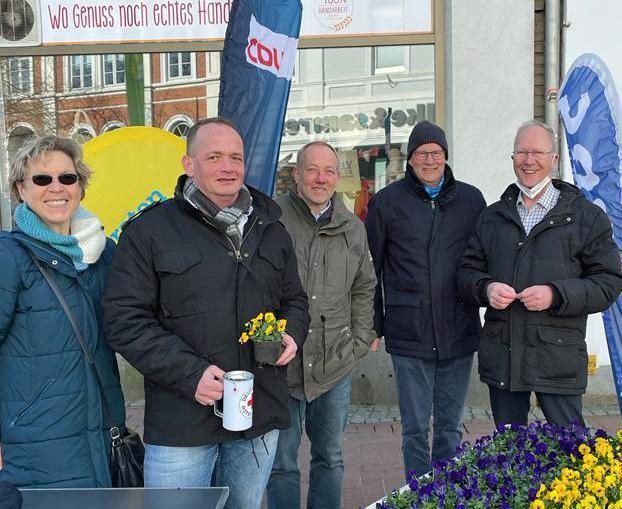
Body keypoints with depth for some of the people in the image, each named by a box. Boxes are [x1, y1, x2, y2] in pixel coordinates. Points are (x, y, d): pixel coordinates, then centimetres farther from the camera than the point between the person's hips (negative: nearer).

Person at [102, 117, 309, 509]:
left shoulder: (271, 230, 11)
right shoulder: (150, 230, -5)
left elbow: (294, 299, 22)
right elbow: (125, 319, -9)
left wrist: (292, 334, -1)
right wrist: (189, 373, -20)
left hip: (261, 417, 5)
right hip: (181, 421, -4)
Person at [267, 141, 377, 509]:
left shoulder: (353, 228, 8)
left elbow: (364, 289, 17)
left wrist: (361, 341, 10)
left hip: (335, 366, 4)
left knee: (331, 457, 17)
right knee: (282, 462, 8)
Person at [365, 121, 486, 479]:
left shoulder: (471, 199, 6)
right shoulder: (388, 201, 1)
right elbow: (370, 268, 3)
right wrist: (373, 326, 1)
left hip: (459, 332, 2)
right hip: (409, 334, -2)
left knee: (451, 426, 13)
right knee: (416, 428, 7)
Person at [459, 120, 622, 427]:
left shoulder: (586, 217, 2)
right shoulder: (493, 217, 13)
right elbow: (468, 271, 13)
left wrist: (556, 295, -17)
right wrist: (485, 288, -10)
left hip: (558, 358, -3)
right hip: (502, 355, 4)